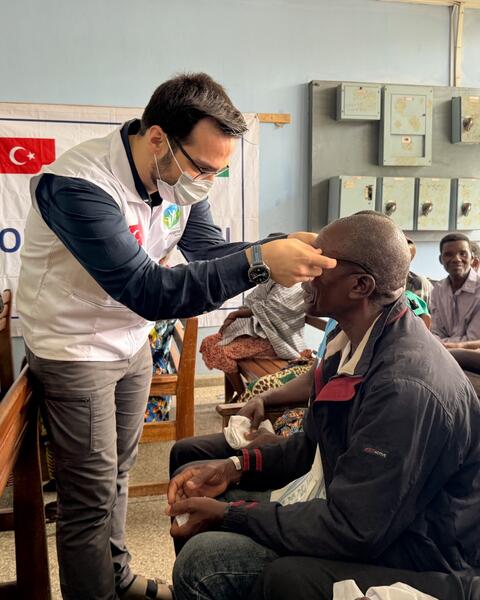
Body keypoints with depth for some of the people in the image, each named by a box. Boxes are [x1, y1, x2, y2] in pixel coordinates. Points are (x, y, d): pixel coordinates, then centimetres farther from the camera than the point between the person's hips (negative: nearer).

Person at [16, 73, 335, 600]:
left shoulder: (180, 175, -8)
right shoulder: (78, 185, -30)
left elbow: (211, 252, -3)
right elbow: (148, 291, -36)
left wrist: (284, 247, -20)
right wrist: (259, 262, -42)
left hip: (131, 343, 7)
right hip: (75, 352, -6)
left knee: (117, 473, 20)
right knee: (92, 497, 3)